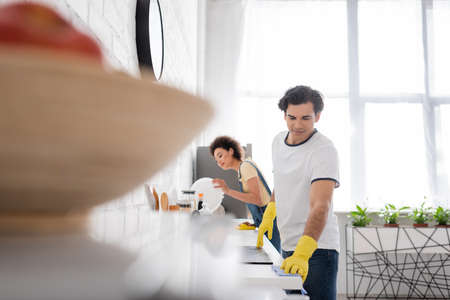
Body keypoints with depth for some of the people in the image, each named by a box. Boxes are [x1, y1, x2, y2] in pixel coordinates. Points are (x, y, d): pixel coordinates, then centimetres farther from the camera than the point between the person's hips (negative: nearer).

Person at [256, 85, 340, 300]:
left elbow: (320, 206, -30)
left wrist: (303, 253, -41)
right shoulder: (278, 140, 4)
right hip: (288, 246, 7)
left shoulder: (324, 150, -19)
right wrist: (268, 215, 15)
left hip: (317, 249, -7)